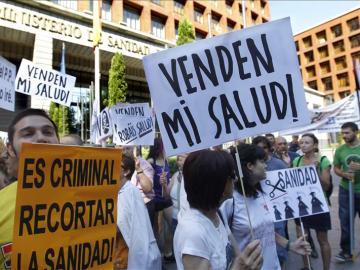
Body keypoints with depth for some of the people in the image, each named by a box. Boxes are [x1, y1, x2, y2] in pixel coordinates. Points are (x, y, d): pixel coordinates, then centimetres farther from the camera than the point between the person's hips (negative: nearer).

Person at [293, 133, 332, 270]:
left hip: (318, 204, -3)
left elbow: (326, 186, -11)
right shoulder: (297, 161, 0)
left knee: (322, 240, 11)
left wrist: (317, 170, -25)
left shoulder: (323, 160, -11)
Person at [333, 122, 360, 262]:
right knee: (345, 221, 8)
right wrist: (344, 174, -14)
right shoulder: (340, 150, -1)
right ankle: (346, 251, 21)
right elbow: (336, 168, 6)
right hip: (345, 190, 2)